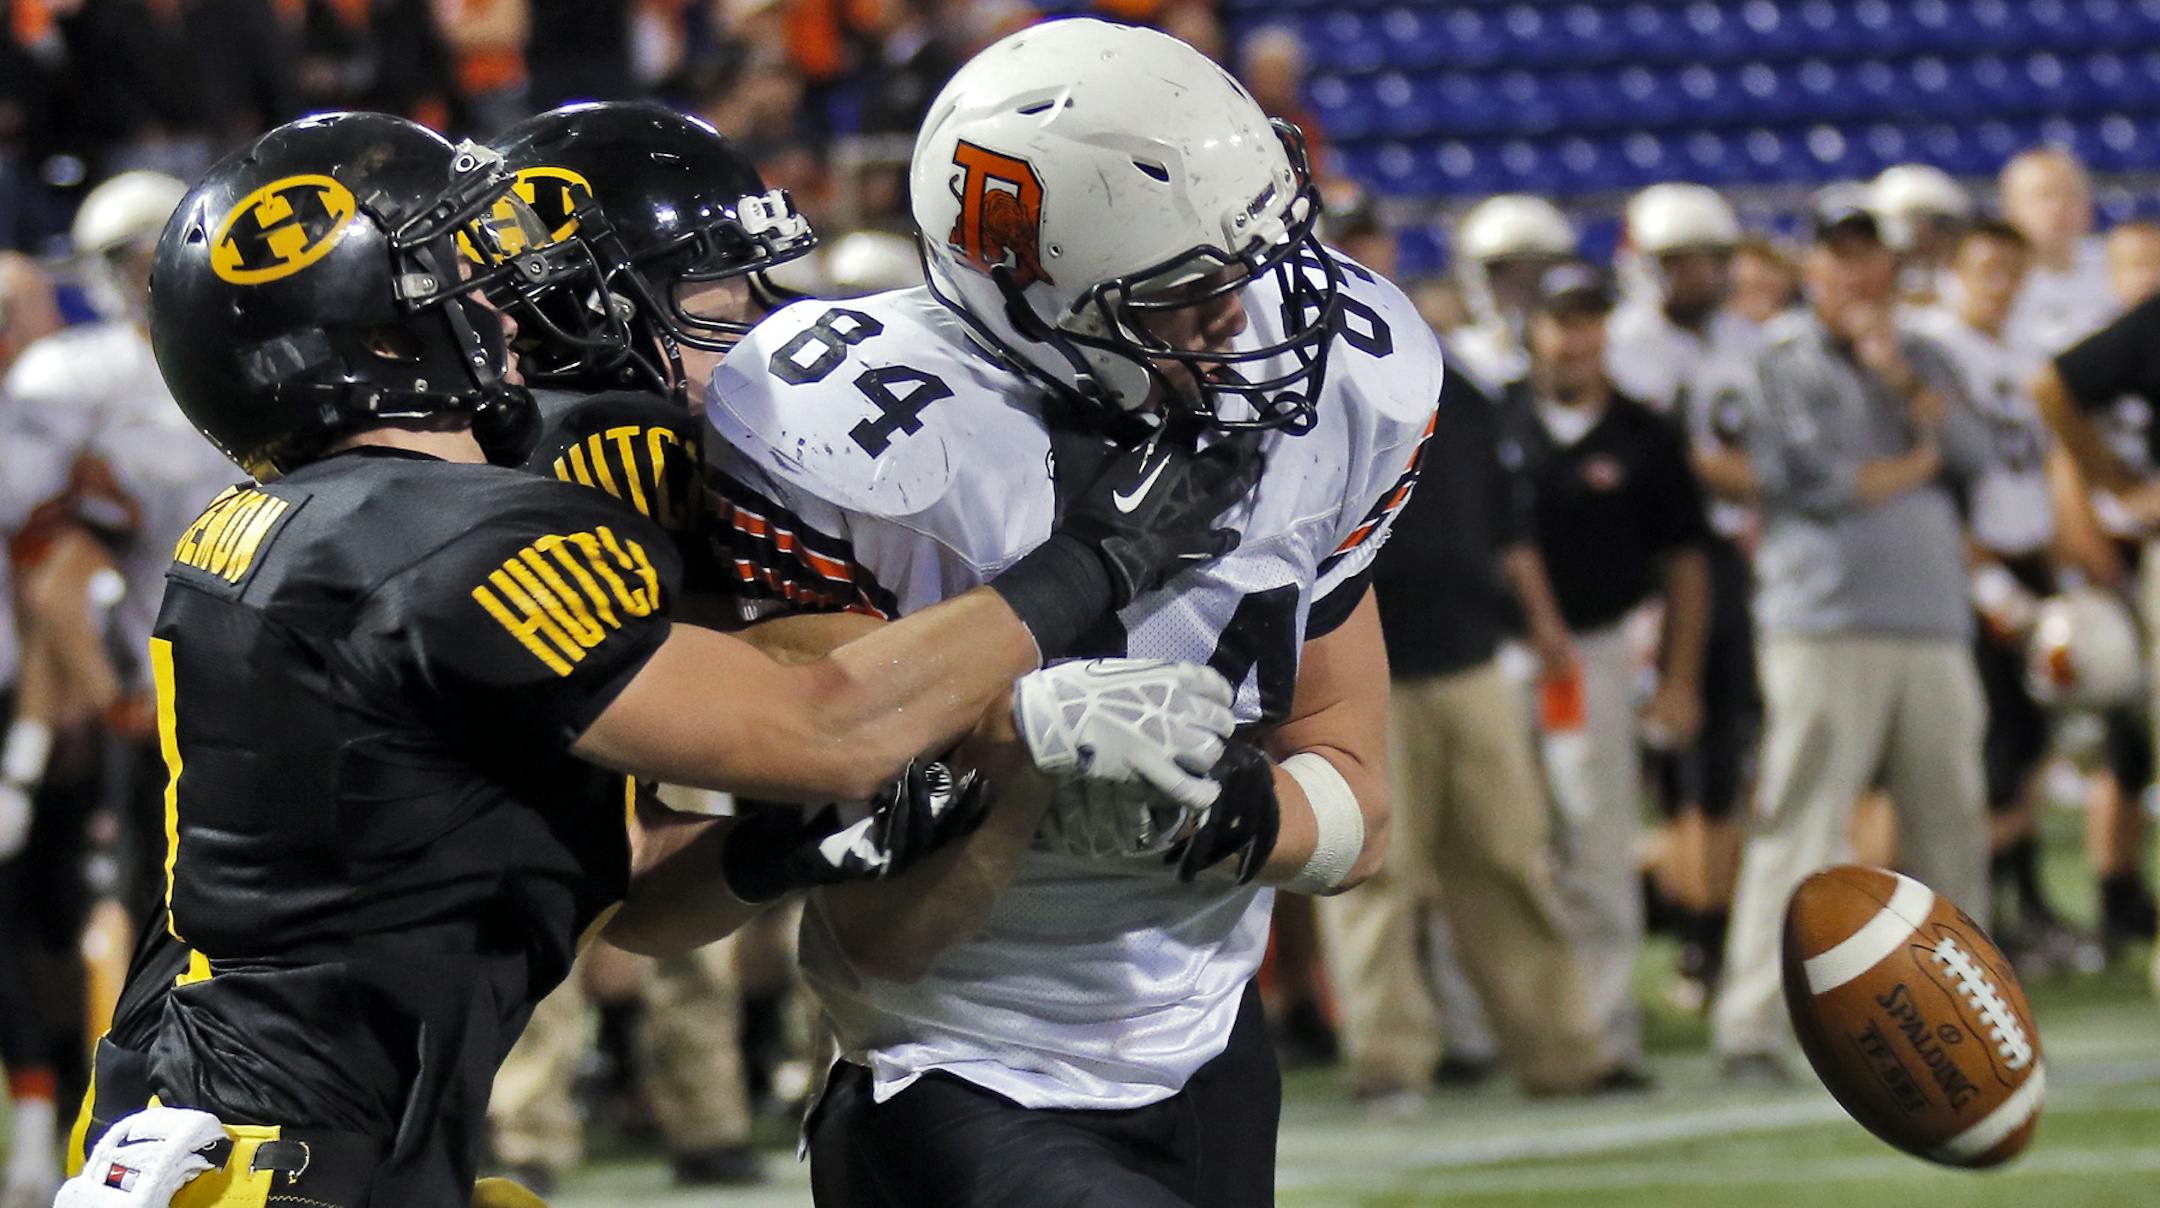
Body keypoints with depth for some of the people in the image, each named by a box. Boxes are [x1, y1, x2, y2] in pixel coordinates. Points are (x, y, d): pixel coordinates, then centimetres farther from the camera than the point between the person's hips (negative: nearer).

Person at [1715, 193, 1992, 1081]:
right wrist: (1919, 463, 1)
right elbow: (1809, 483, -10)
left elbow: (1972, 454, 2)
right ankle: (1751, 1028, -12)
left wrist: (1899, 377, -6)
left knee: (1950, 829, 7)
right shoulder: (1777, 368, 3)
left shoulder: (1923, 363, 18)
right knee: (1799, 826, -11)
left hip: (1933, 630, 5)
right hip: (1824, 631, -5)